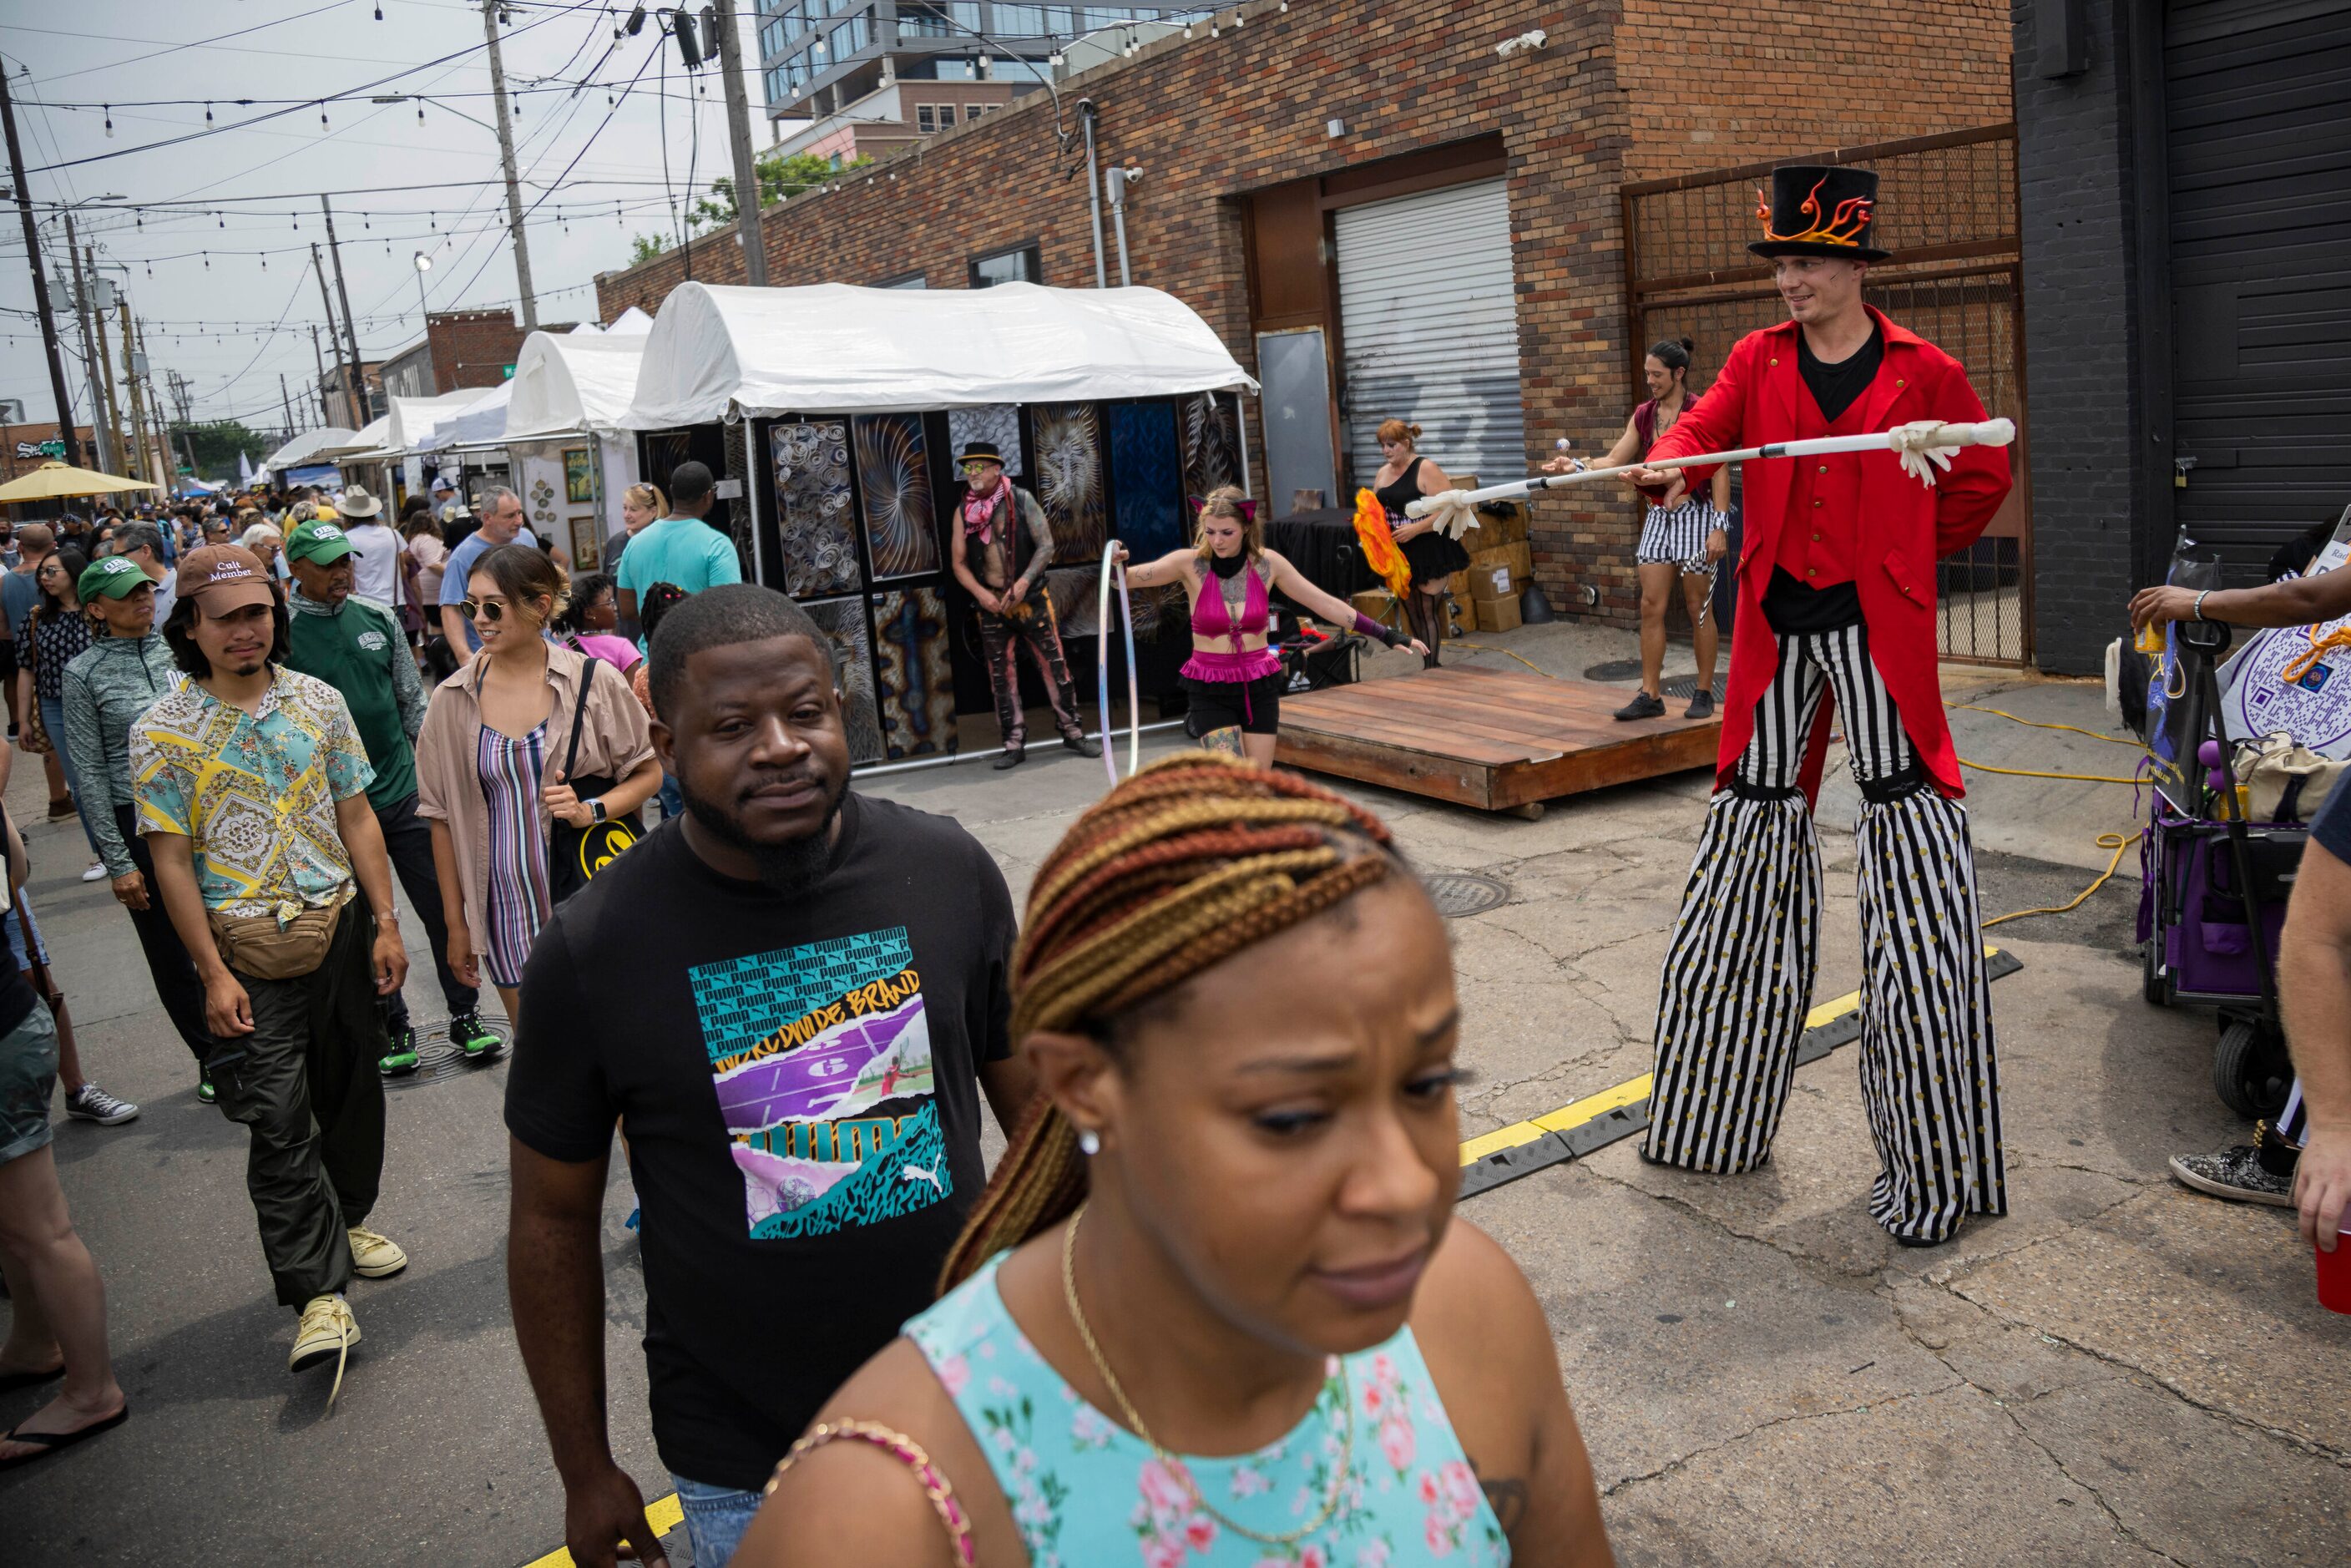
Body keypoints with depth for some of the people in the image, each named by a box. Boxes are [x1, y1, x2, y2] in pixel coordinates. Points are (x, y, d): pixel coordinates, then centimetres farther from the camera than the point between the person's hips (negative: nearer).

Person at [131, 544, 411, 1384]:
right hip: (251, 950, -3)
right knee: (279, 1121, -5)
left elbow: (356, 819, 7)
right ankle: (319, 1292, 0)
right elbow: (172, 860, -6)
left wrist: (385, 923, 2)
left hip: (342, 928, 4)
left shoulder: (319, 702, 3)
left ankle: (346, 1220, 38)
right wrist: (213, 974, -10)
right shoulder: (162, 733, -6)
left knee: (351, 1091, 15)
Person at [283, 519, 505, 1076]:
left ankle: (465, 1016, 16)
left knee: (444, 907, 4)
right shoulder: (281, 631, -6)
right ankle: (393, 1029, 22)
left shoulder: (378, 617, 5)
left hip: (405, 790, 3)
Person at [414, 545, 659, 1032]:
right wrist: (456, 924, 6)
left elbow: (649, 771, 3)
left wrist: (592, 810, -16)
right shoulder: (453, 700, 2)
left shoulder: (592, 681, -4)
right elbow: (443, 817, 6)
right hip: (507, 911, 2)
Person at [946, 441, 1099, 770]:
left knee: (1054, 665, 0)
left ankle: (1072, 731, 12)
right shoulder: (963, 511, 3)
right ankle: (1014, 743, 13)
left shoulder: (1021, 499, -3)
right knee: (1002, 676, 5)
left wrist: (1023, 583, -17)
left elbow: (1046, 546, -6)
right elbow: (959, 563, 5)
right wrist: (981, 593, -11)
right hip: (992, 604, 2)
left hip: (1031, 599, -2)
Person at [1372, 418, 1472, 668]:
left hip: (1430, 553, -7)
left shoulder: (1425, 469, -11)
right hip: (1401, 555, 7)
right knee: (1413, 615, 9)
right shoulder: (1382, 473, 11)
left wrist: (1415, 529, -24)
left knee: (1428, 612, -6)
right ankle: (1429, 666, 17)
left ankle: (1431, 670, -1)